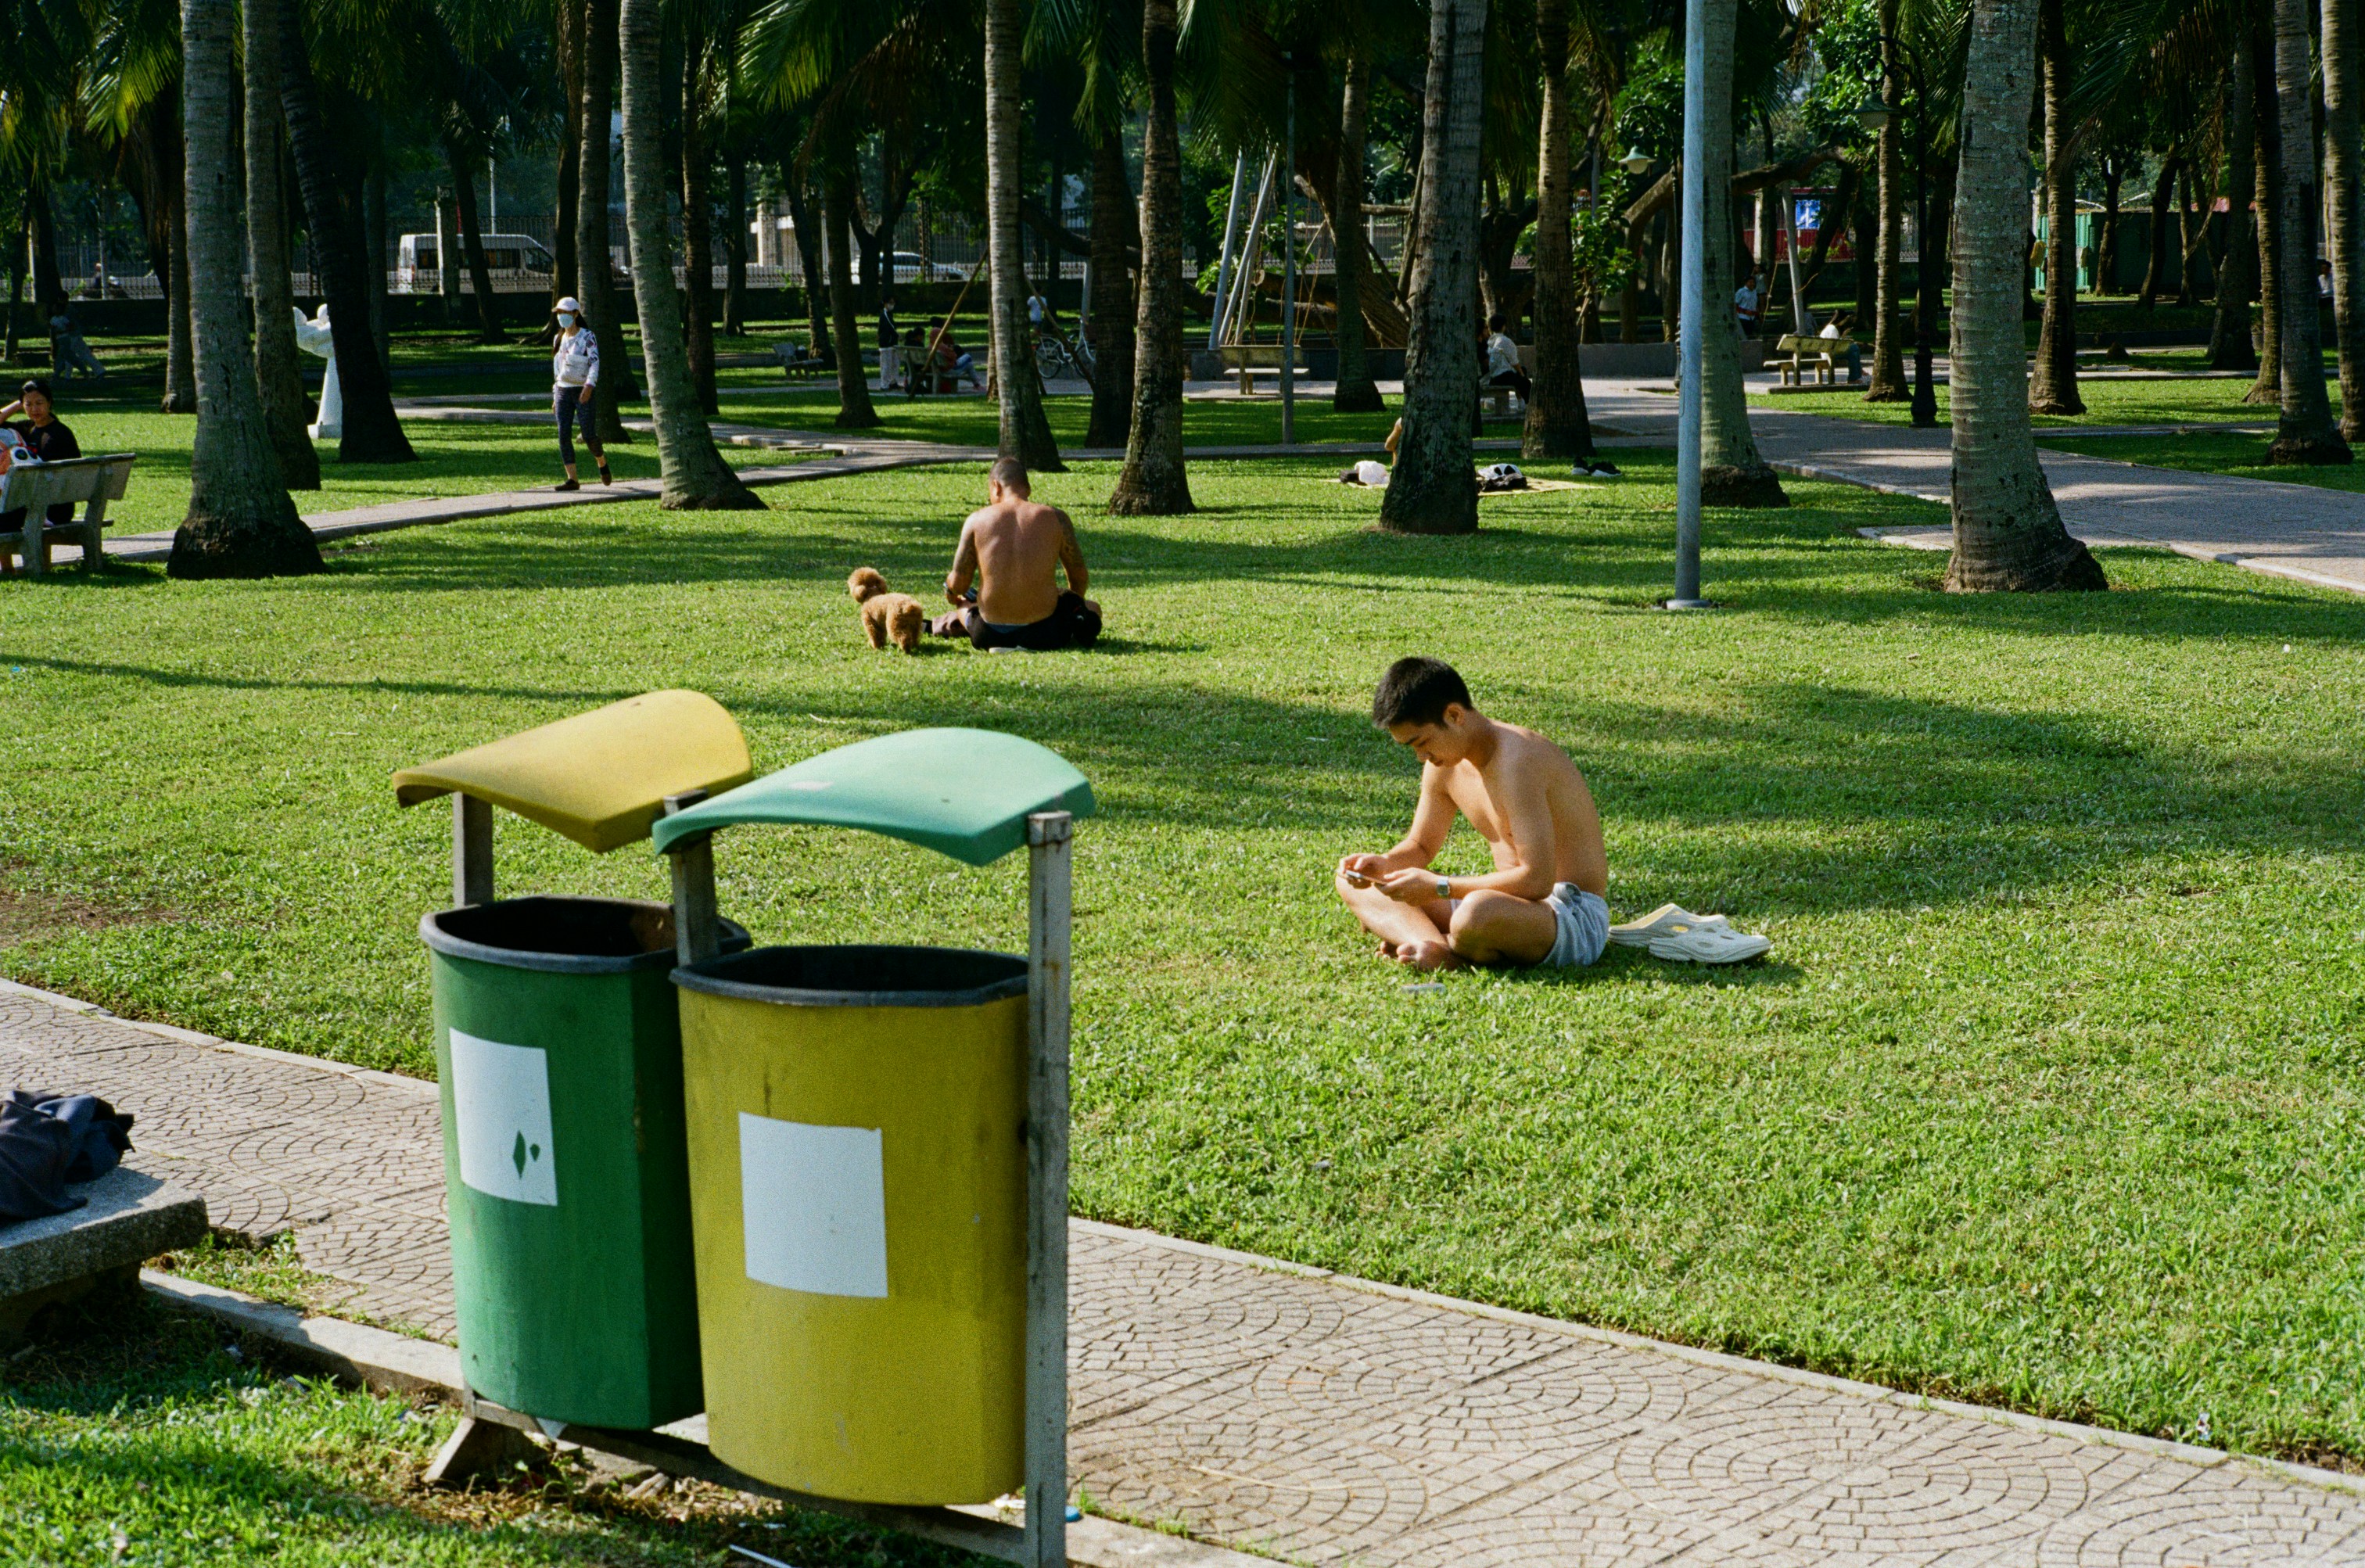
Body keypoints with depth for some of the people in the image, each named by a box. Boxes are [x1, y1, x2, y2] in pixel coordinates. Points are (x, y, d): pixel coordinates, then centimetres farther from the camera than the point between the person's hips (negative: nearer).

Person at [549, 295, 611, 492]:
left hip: (583, 392, -5)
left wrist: (589, 385, -30)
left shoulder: (588, 337, -6)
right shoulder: (561, 339, 12)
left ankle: (602, 462, 26)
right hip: (563, 392, 5)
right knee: (564, 435, -7)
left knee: (589, 435, -6)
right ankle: (572, 480, -7)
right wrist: (555, 397, 16)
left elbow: (595, 363, -15)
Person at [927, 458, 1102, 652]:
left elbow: (958, 584, -1)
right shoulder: (1055, 518, -3)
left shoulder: (977, 519, -2)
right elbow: (1080, 577, 7)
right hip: (1043, 633, -4)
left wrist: (950, 593, 25)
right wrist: (1073, 606, 30)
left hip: (989, 636, 4)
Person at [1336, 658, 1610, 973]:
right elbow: (1419, 847, 19)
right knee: (1351, 883, 3)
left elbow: (1537, 880, -30)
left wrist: (1439, 887, -25)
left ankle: (1440, 953, -11)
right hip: (1507, 905, 9)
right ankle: (1433, 948, -23)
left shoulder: (1516, 759, -24)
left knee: (1478, 913, -45)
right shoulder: (1444, 765, 3)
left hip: (1575, 917, -9)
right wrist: (1382, 865, -5)